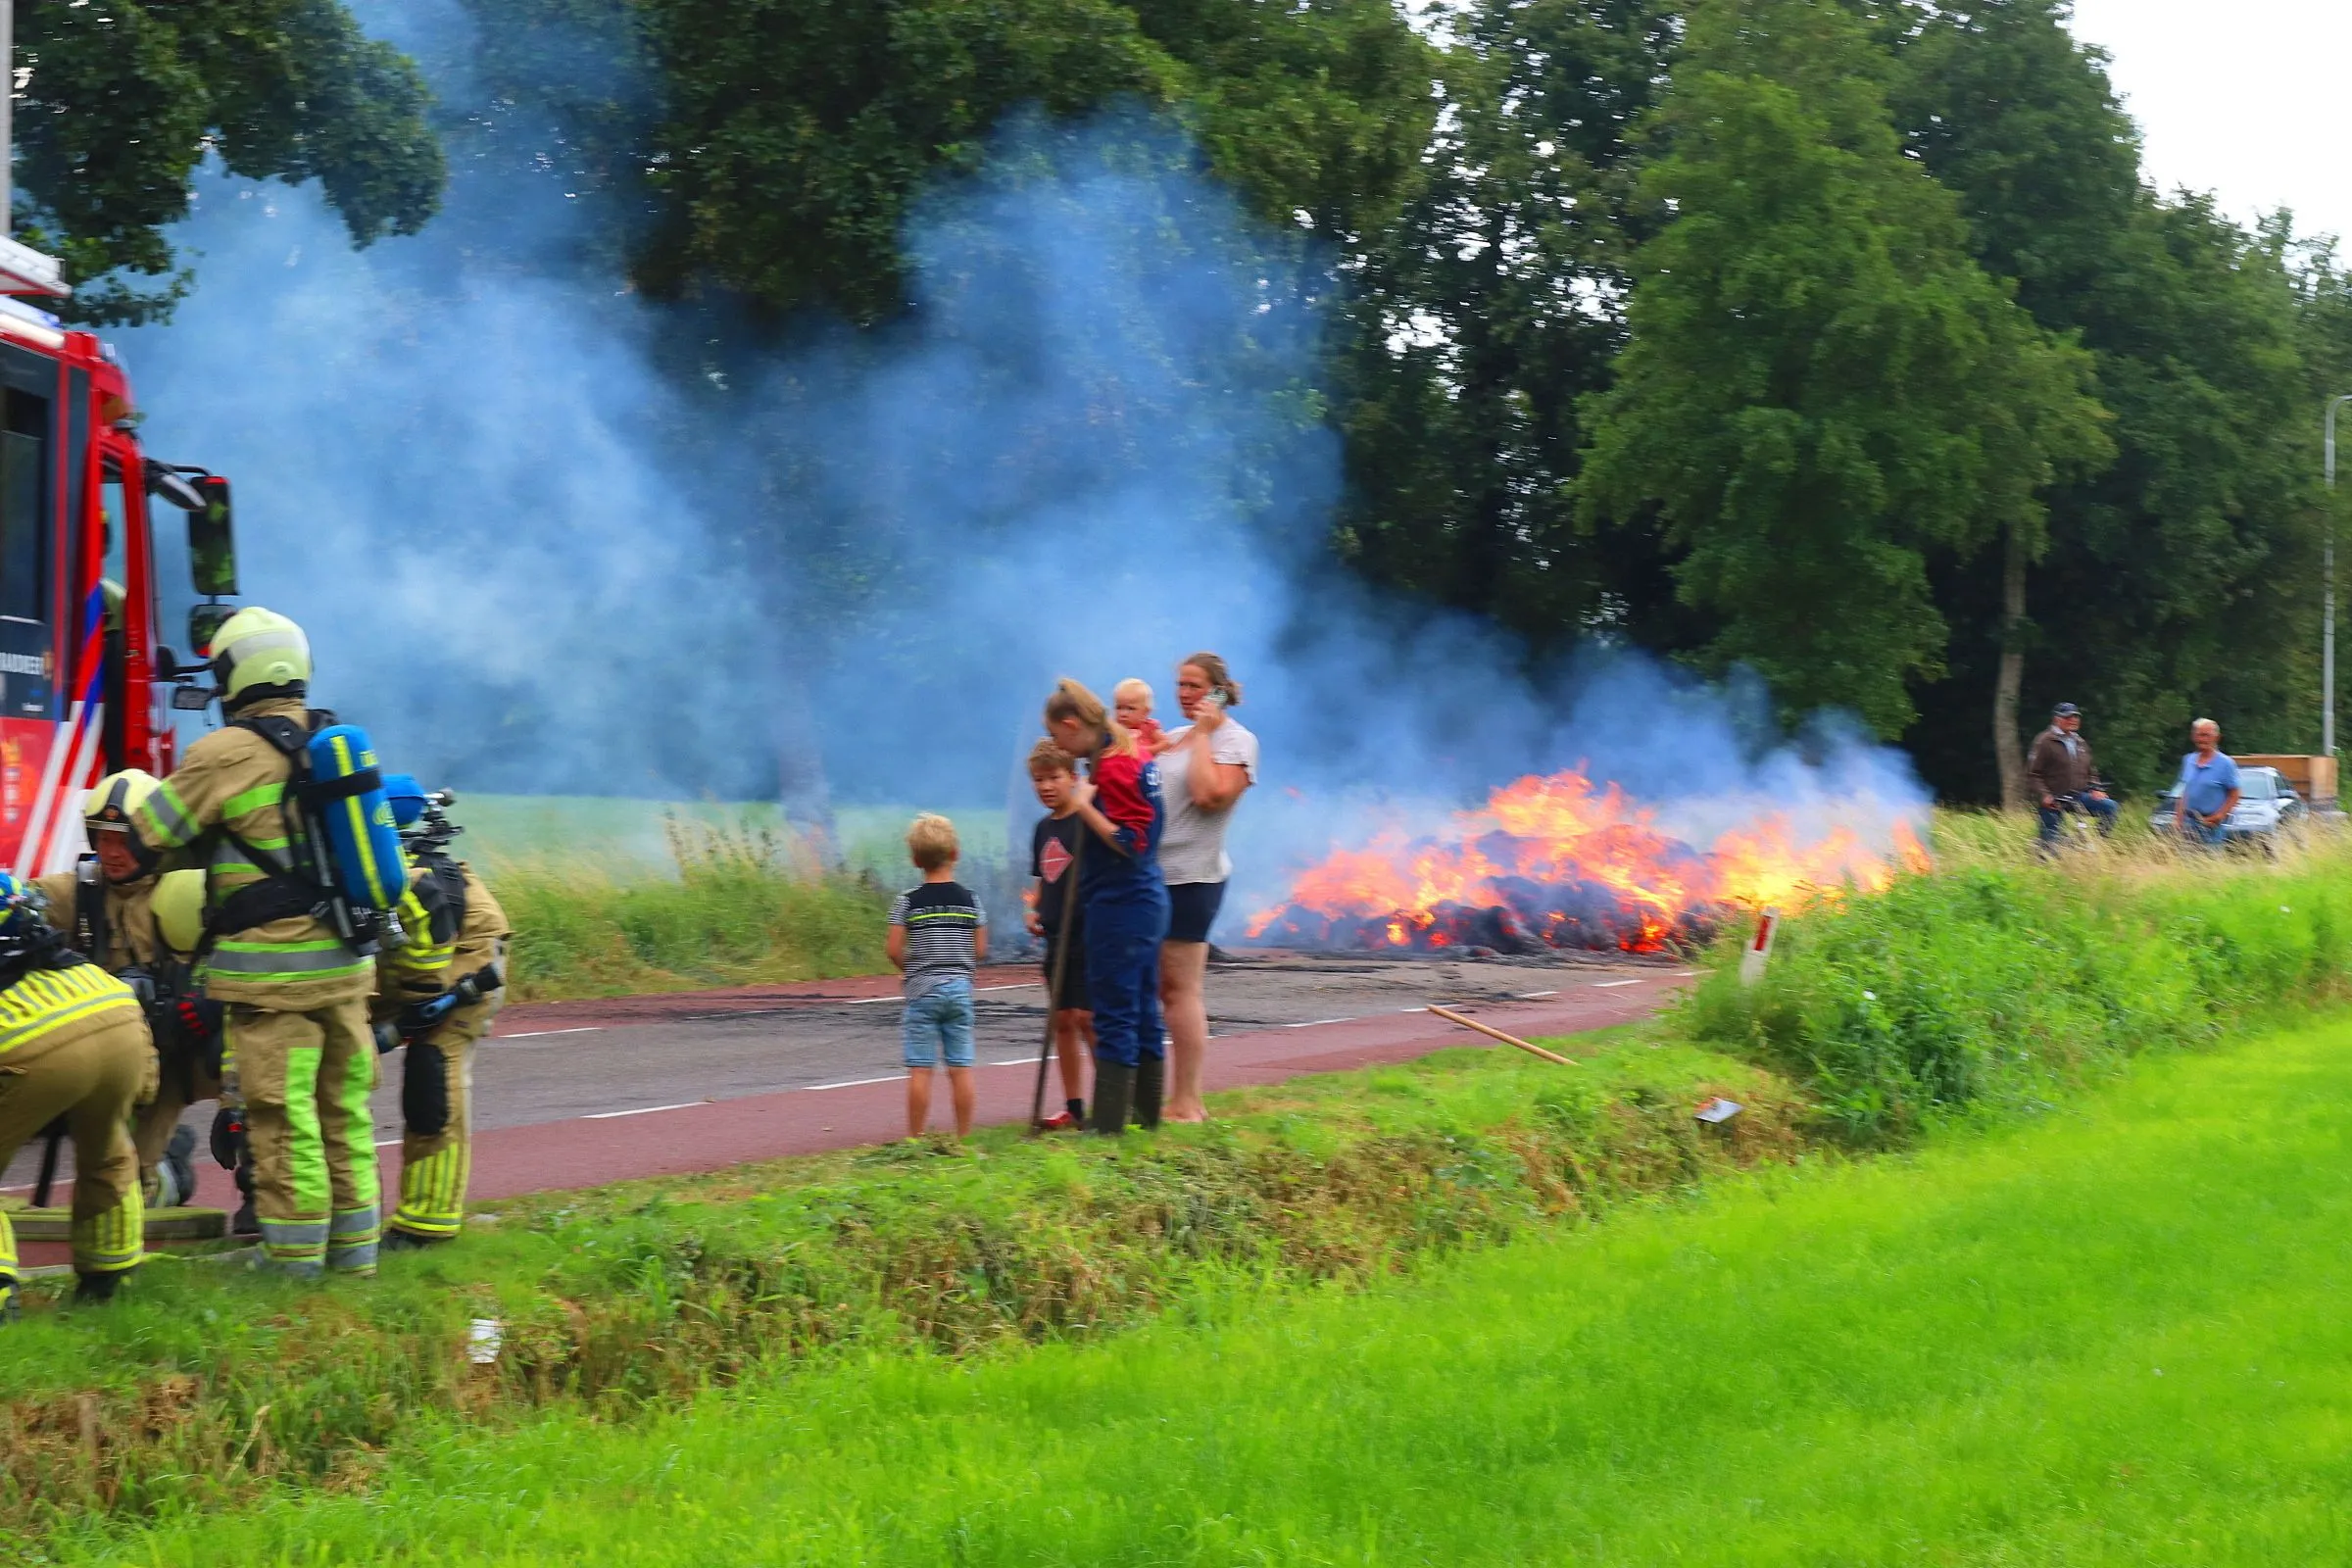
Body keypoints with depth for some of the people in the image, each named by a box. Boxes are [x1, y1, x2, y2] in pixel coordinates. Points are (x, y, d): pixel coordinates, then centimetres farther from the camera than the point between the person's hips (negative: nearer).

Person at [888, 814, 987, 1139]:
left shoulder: (907, 901, -5)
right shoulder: (970, 900, 1)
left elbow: (894, 950, -8)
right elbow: (981, 950, 3)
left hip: (922, 990, -2)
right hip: (960, 989, 2)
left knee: (920, 1069, -1)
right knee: (960, 1067, 5)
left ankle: (915, 1137, 1)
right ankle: (964, 1136, 7)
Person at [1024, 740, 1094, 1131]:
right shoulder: (1042, 829, 13)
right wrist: (1034, 911, 8)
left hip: (1087, 937, -7)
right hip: (1056, 938, 7)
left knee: (1086, 1017, -11)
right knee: (1062, 1021, 8)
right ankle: (1074, 1107, 14)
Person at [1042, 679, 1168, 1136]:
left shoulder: (1113, 767, -17)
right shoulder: (1135, 754, 12)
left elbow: (1131, 843, -22)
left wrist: (1085, 807, -19)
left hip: (1119, 906, -10)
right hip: (1144, 901, 10)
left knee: (1114, 1015, -7)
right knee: (1141, 1011, 14)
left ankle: (1108, 1122, -5)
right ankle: (1146, 1112, 21)